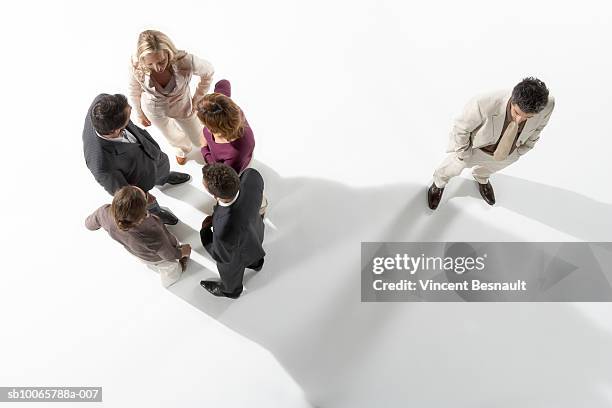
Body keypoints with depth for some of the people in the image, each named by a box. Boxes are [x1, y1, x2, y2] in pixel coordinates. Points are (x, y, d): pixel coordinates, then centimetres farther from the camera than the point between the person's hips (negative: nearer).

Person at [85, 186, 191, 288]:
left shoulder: (104, 213, -40)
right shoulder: (154, 236, -51)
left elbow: (89, 224, -13)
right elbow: (169, 255, -27)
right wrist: (183, 252, -5)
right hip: (159, 259, -4)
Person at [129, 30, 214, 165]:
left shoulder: (185, 61, -41)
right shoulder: (135, 65, -35)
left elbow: (208, 72, -17)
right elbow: (134, 90, -11)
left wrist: (197, 99, -9)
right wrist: (140, 114, 4)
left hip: (182, 105, -1)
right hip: (154, 109, 1)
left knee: (198, 140, 22)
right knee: (173, 138, 30)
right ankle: (181, 148, 69)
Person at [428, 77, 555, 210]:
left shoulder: (547, 105, -32)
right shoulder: (484, 104, -45)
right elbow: (461, 127, -25)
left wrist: (522, 149, 5)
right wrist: (463, 153, -12)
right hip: (476, 148, -3)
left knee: (490, 168, 34)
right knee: (455, 166, 26)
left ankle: (481, 178, 71)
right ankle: (439, 182, 60)